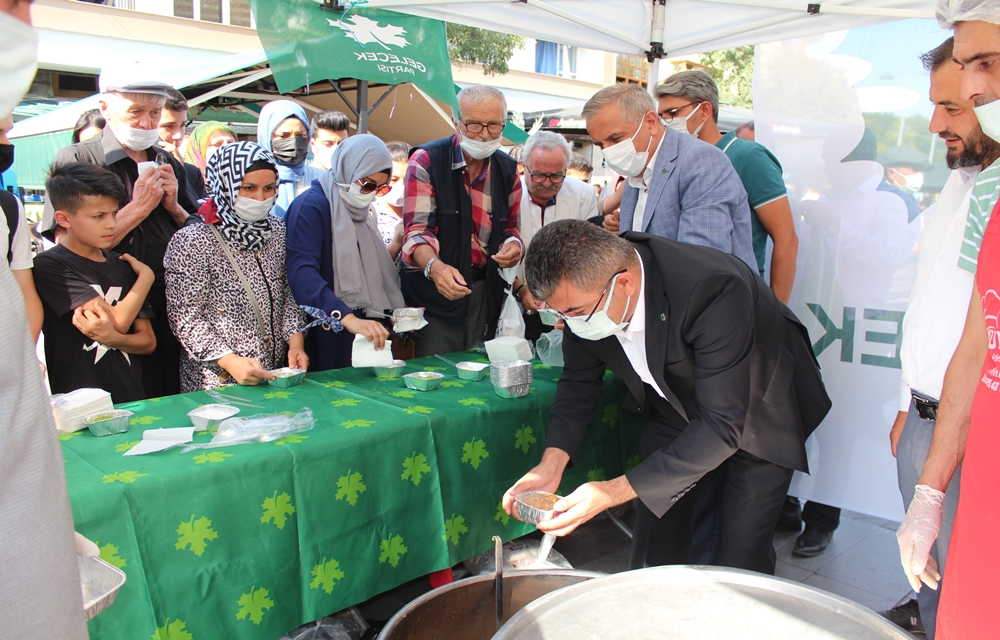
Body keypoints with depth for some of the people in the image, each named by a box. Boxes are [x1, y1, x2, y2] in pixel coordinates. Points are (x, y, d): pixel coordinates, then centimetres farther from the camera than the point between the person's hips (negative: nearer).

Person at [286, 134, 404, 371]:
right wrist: (348, 318, -39)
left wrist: (395, 312, 6)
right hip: (324, 339, -8)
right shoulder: (311, 206, -12)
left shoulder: (360, 211, 14)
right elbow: (302, 272, -27)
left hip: (362, 339, 8)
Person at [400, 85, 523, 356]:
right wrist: (434, 266, -37)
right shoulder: (427, 160, -9)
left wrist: (513, 245, -10)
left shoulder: (508, 168, 7)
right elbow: (416, 229, -17)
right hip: (436, 290, -4)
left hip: (486, 292, 5)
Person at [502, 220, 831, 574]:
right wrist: (552, 462, -23)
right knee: (654, 549, 6)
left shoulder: (713, 289, -40)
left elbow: (722, 425, -37)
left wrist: (615, 491, -39)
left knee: (742, 559, -3)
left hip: (758, 411, -4)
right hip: (676, 402, 4)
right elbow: (580, 378, -7)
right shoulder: (584, 286, -22)